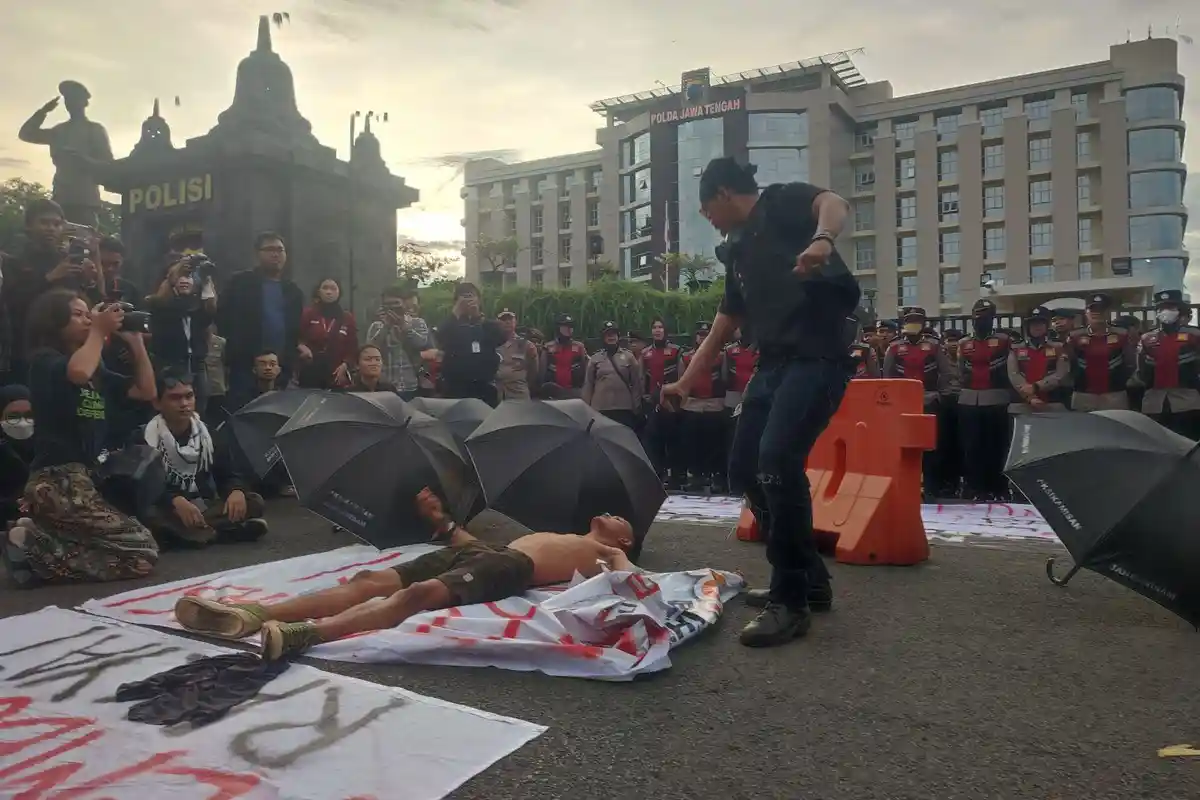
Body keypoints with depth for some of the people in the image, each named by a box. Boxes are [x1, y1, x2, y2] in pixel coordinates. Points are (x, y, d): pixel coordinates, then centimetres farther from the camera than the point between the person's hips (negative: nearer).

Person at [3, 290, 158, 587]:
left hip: (86, 476, 9)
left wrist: (136, 341, 10)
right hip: (56, 480, -9)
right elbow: (78, 373, -29)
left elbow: (146, 391, 17)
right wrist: (100, 331, -13)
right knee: (144, 553, -15)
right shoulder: (44, 359, -5)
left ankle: (37, 536, 8)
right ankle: (32, 547, -7)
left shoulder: (97, 370, 17)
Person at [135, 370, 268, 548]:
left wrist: (237, 491, -20)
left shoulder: (208, 432, 6)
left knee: (255, 503, -18)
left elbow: (228, 474, 5)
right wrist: (176, 501, -35)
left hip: (203, 507, 4)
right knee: (148, 514, -38)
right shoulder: (145, 438, -7)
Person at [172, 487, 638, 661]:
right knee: (370, 581, -14)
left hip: (513, 567, -7)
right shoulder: (550, 536, 43)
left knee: (420, 593, -35)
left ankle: (299, 635, -54)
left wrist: (611, 578, -18)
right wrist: (442, 521, 35)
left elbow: (629, 582, 1)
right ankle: (250, 616, -27)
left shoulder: (609, 554, 25)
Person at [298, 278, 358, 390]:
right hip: (310, 373, 0)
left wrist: (345, 365, -8)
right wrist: (302, 347, -13)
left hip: (337, 375, 1)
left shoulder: (348, 318, 9)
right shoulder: (308, 314, 6)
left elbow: (353, 348, 7)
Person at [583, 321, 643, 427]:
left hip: (624, 408, 0)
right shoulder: (595, 358, 8)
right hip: (600, 408, 0)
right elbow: (588, 384, 9)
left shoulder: (628, 356, 6)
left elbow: (636, 382, 6)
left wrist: (636, 406, 1)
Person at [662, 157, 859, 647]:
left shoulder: (783, 202, 3)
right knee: (745, 469, 7)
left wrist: (822, 239, -43)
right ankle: (810, 579, 20)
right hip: (774, 363, 9)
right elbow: (722, 328, 28)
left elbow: (834, 203, -20)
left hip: (817, 356, -9)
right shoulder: (739, 252, 25)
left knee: (777, 460, -24)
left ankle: (791, 602, -12)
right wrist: (685, 384, 28)